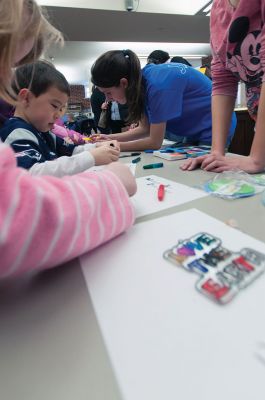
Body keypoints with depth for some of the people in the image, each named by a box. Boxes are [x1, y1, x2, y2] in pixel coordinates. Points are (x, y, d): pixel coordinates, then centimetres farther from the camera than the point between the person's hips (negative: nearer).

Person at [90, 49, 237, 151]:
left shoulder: (157, 84, -31)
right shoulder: (143, 79, -5)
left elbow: (155, 142, -25)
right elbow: (145, 129, 0)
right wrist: (110, 138, -9)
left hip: (213, 129, -8)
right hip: (195, 132, 8)